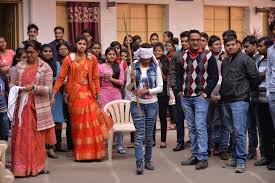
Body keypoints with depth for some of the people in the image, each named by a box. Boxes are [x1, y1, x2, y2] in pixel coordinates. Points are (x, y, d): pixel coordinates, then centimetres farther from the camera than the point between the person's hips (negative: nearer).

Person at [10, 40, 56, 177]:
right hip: (20, 106, 2)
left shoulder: (45, 68, -1)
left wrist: (34, 87, -20)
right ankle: (20, 168, 7)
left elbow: (48, 89, -5)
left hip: (37, 108, -2)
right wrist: (15, 89, -12)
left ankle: (37, 166, 15)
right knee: (20, 137, 1)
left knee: (37, 138, 4)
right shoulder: (19, 65, 9)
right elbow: (12, 83, 10)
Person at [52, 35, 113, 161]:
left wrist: (98, 95, 4)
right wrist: (53, 93, -7)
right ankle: (80, 154, 15)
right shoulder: (68, 59, -2)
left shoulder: (92, 59, 3)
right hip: (75, 95, -1)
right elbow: (61, 78, -2)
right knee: (78, 125, 6)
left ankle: (95, 152, 14)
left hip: (89, 94, 1)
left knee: (92, 124, 0)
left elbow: (95, 78, 5)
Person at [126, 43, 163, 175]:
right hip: (137, 103, -1)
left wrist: (146, 91, -16)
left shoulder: (155, 68, 0)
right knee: (139, 134, -7)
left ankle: (148, 160, 22)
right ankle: (139, 164, -9)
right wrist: (131, 80, -18)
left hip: (152, 104, 1)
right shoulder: (133, 68, 0)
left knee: (149, 134, 10)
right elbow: (128, 88, 2)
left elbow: (160, 87, -3)